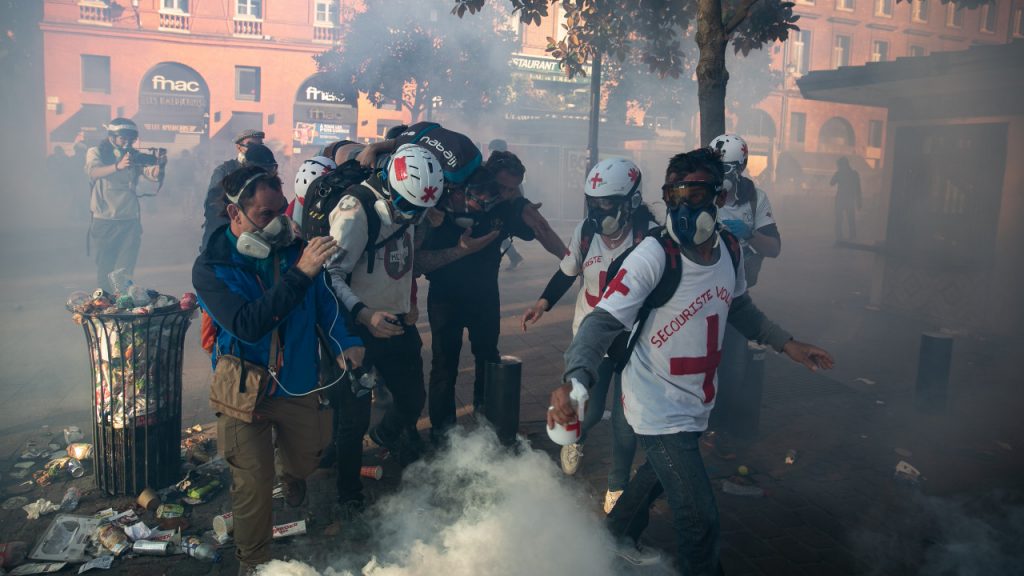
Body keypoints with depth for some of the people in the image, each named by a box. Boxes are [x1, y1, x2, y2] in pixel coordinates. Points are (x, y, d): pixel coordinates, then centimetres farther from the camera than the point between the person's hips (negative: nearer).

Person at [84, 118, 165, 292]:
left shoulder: (135, 156, 7)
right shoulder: (96, 152, -1)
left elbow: (153, 176, -8)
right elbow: (93, 172, -22)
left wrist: (159, 167, -31)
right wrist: (118, 166, -40)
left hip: (130, 220, 2)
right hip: (104, 220, -2)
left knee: (125, 271, 1)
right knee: (104, 268, 7)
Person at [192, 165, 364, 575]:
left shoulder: (295, 249, -9)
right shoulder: (210, 268, -16)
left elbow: (325, 303, 5)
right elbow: (247, 326, -31)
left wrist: (343, 343, -12)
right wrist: (299, 274, -37)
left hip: (300, 387, 3)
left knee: (305, 461, 21)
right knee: (253, 487, -2)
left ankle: (291, 473, 61)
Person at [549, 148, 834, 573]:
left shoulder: (729, 248, -5)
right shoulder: (654, 255, -26)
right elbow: (604, 320, -32)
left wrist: (787, 344, 15)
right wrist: (573, 379, -47)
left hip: (697, 403, 8)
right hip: (658, 407, -8)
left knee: (661, 472, 30)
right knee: (699, 518, -7)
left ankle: (619, 531, 58)